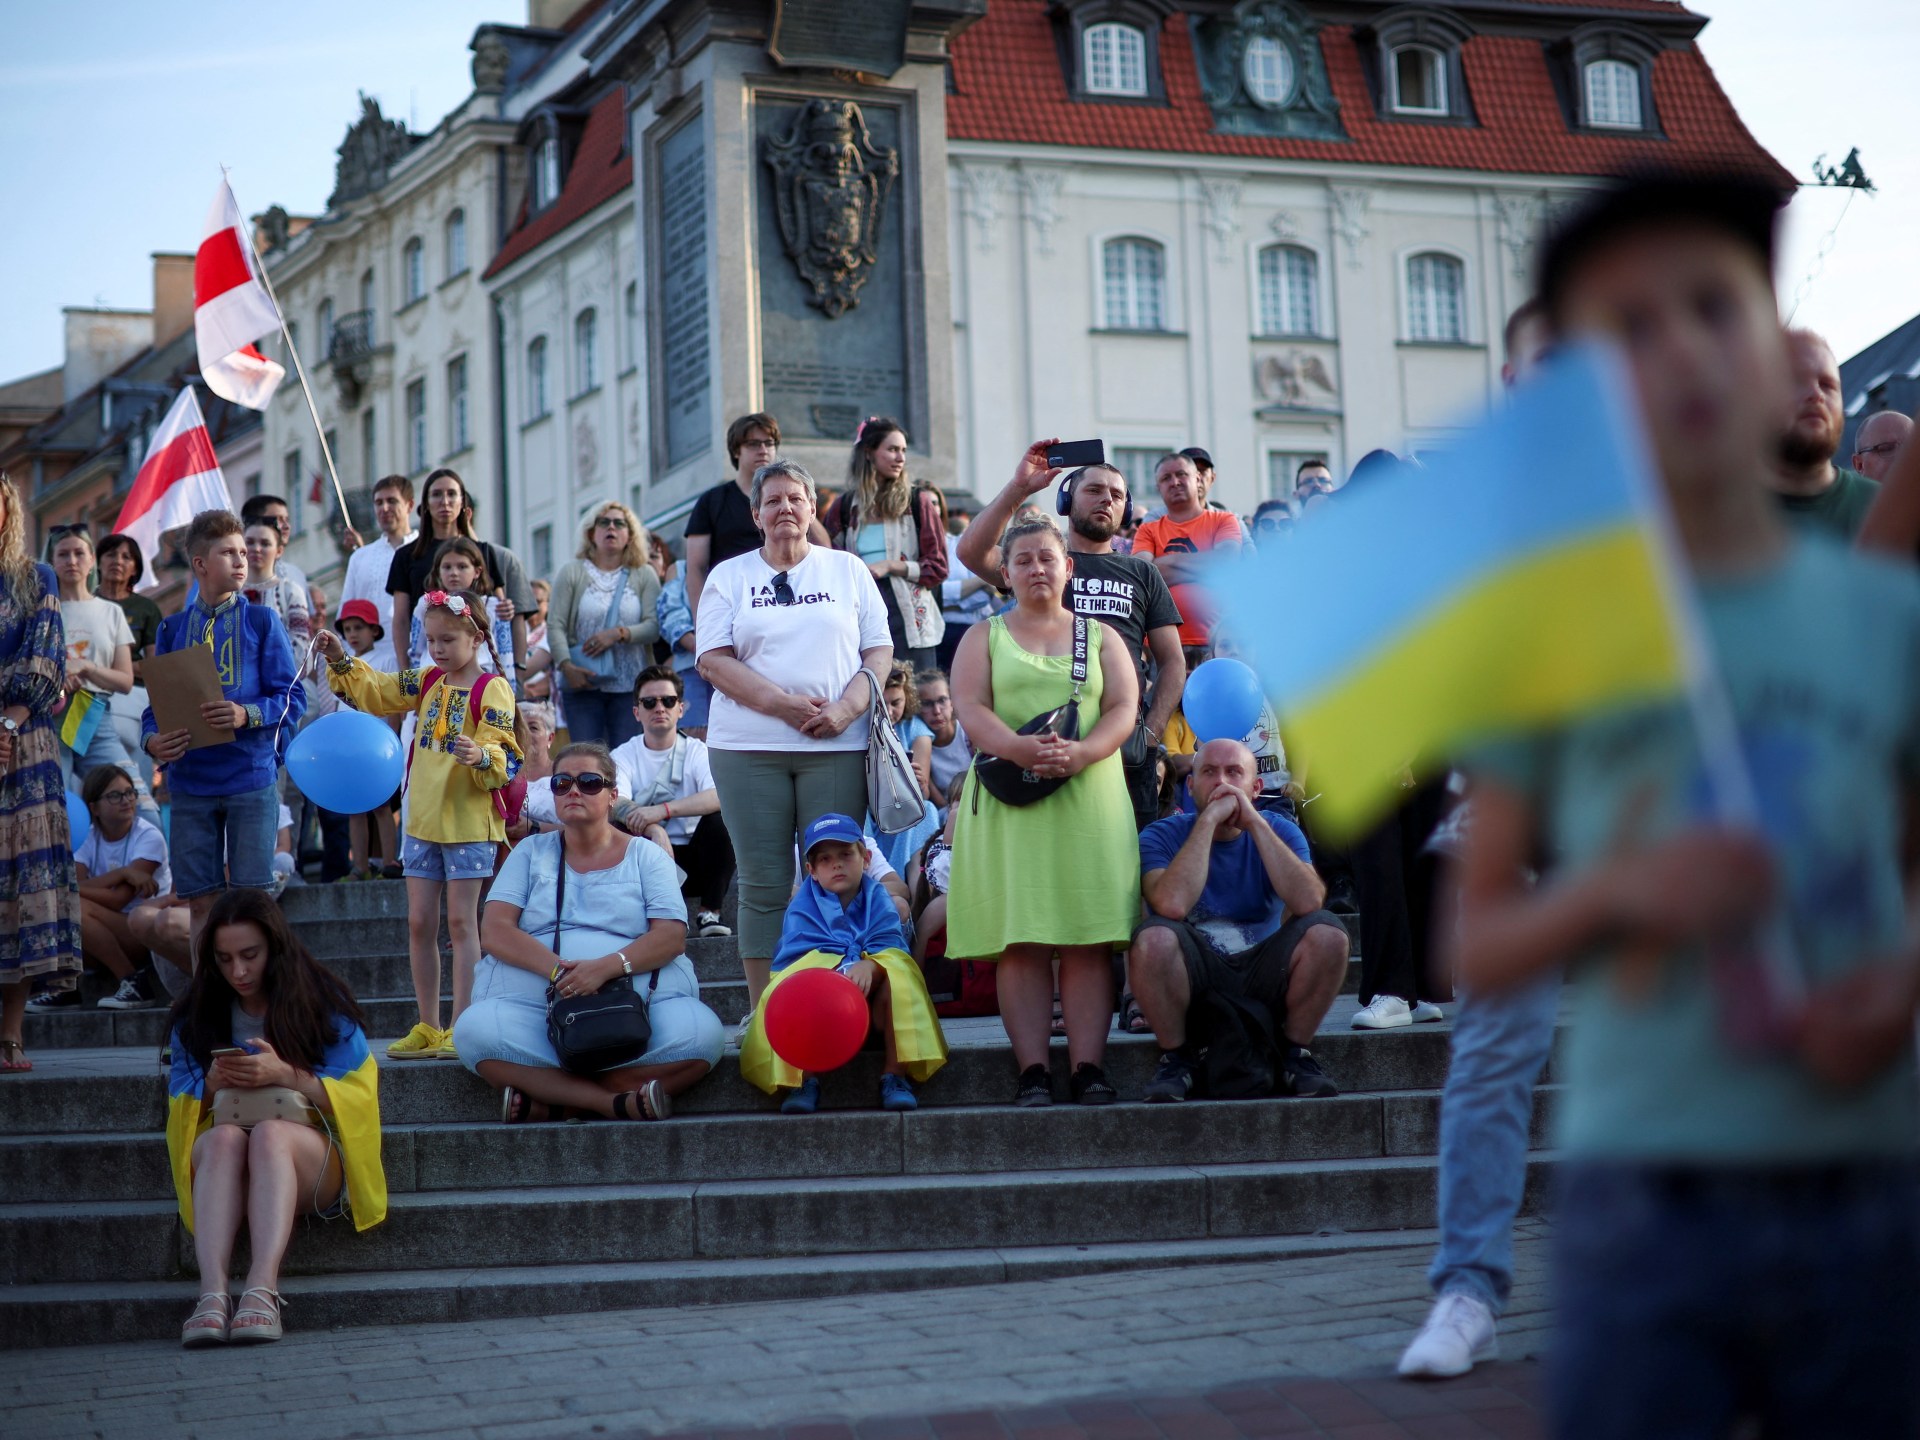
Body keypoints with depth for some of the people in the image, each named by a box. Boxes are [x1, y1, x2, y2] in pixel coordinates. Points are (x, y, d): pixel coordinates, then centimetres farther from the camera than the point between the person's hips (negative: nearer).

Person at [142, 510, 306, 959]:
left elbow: (292, 697, -2)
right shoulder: (173, 628, 11)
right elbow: (157, 704, 11)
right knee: (201, 902, 5)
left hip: (252, 776, -2)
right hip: (191, 782, 3)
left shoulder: (261, 621, 4)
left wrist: (246, 715, -20)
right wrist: (153, 740, -11)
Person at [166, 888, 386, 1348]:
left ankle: (262, 1289, -55)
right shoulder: (195, 1016, 10)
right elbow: (182, 1111, 10)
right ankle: (212, 1292, -53)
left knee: (270, 1134, -36)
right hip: (223, 1162, 2)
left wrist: (286, 1076, -17)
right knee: (224, 1137, -34)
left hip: (313, 1161, -2)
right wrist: (214, 1084, -12)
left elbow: (357, 1095, -2)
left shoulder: (322, 1004, 3)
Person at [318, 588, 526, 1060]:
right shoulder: (429, 683, 11)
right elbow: (374, 691, 18)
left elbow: (503, 759, -17)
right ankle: (427, 1027, 14)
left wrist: (482, 757, -38)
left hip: (469, 824, -7)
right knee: (419, 923, 7)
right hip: (423, 821, 7)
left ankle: (461, 1029, -1)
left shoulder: (492, 689, -10)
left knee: (461, 922, -4)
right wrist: (340, 660, 4)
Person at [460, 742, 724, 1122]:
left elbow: (672, 937, 1)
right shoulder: (531, 852, 18)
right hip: (532, 1002, 0)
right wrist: (556, 969, -15)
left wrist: (608, 966, -18)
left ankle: (550, 1102, -26)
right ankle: (614, 1101, -29)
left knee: (701, 1034, -31)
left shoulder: (644, 855, 15)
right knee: (476, 1030, -32)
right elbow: (494, 932, 4)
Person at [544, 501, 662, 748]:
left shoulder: (645, 575, 8)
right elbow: (555, 626, -1)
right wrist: (566, 665, -15)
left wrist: (619, 633, -17)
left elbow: (654, 625, -3)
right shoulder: (572, 572, 7)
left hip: (630, 684, 0)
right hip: (583, 684, 0)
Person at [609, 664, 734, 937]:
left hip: (693, 859, 0)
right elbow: (617, 805, -16)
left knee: (720, 816, -26)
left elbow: (720, 795, -20)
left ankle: (709, 912, -15)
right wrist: (654, 830, -37)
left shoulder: (697, 751, 1)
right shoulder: (623, 756, 4)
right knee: (616, 825, -27)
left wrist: (663, 810, -33)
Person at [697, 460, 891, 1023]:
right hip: (749, 747, 0)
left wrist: (845, 708, -10)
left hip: (837, 745, 0)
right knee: (764, 882, 0)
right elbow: (714, 659, 0)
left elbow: (879, 649, 8)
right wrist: (782, 704, -12)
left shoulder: (848, 570, 13)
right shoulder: (729, 576, 10)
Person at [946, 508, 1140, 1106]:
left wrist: (1080, 753, -15)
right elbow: (970, 709, 0)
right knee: (1020, 939, -7)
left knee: (1089, 938, -6)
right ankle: (1032, 1073, -7)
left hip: (1089, 798, 1)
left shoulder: (1100, 636, 16)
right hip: (1008, 800, -1)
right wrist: (1022, 750, -19)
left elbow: (1123, 709, 5)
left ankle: (1088, 1068, -7)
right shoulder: (985, 636, 14)